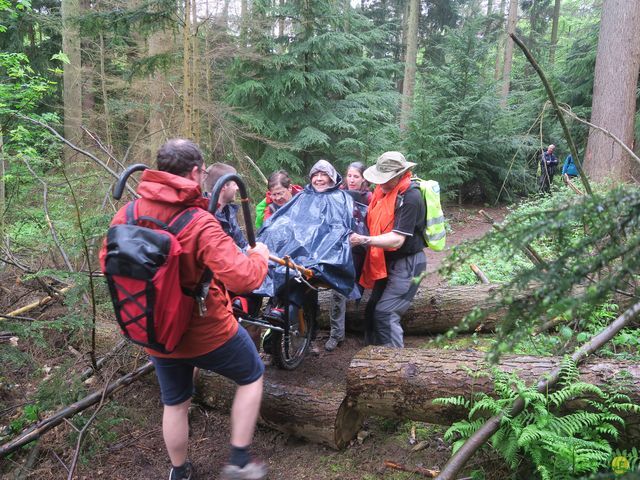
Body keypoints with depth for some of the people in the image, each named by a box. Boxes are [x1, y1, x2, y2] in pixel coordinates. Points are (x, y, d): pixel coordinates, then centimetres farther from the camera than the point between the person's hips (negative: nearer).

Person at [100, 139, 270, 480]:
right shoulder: (200, 224, -28)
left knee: (175, 403, 25)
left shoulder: (127, 215, -10)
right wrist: (260, 255, -11)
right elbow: (243, 278, -33)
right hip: (207, 333, -5)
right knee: (251, 376, 21)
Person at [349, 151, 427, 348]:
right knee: (372, 310, 14)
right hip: (387, 262, 9)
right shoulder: (383, 190, 3)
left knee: (385, 313, -12)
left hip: (407, 263, -9)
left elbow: (397, 240, -27)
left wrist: (364, 240, -31)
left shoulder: (410, 197, -22)